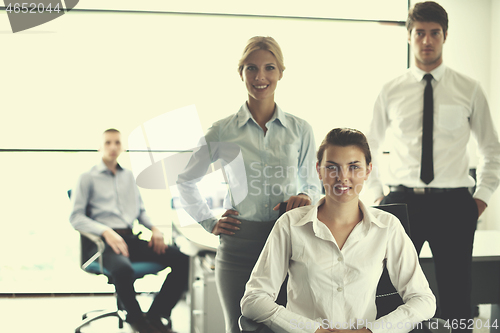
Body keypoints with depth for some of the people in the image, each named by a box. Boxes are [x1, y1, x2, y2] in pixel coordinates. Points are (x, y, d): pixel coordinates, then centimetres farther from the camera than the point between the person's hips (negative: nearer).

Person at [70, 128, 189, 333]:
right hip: (101, 241, -5)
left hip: (129, 238, 6)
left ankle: (155, 316, -8)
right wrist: (106, 231, -20)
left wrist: (154, 228, 4)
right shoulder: (88, 178, 6)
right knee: (123, 269, -41)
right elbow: (76, 218, -3)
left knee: (182, 260, -18)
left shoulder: (129, 176, 23)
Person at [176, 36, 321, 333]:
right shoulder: (223, 132, 3)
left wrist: (305, 198, -7)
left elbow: (312, 184, 16)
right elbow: (186, 180, 16)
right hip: (239, 245, -1)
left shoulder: (300, 130, 6)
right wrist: (210, 224, 8)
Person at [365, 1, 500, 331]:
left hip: (453, 205, 0)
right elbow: (367, 147, 16)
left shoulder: (469, 90, 3)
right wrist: (377, 194, 7)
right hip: (402, 201, 1)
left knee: (457, 300, 5)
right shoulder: (391, 91, 6)